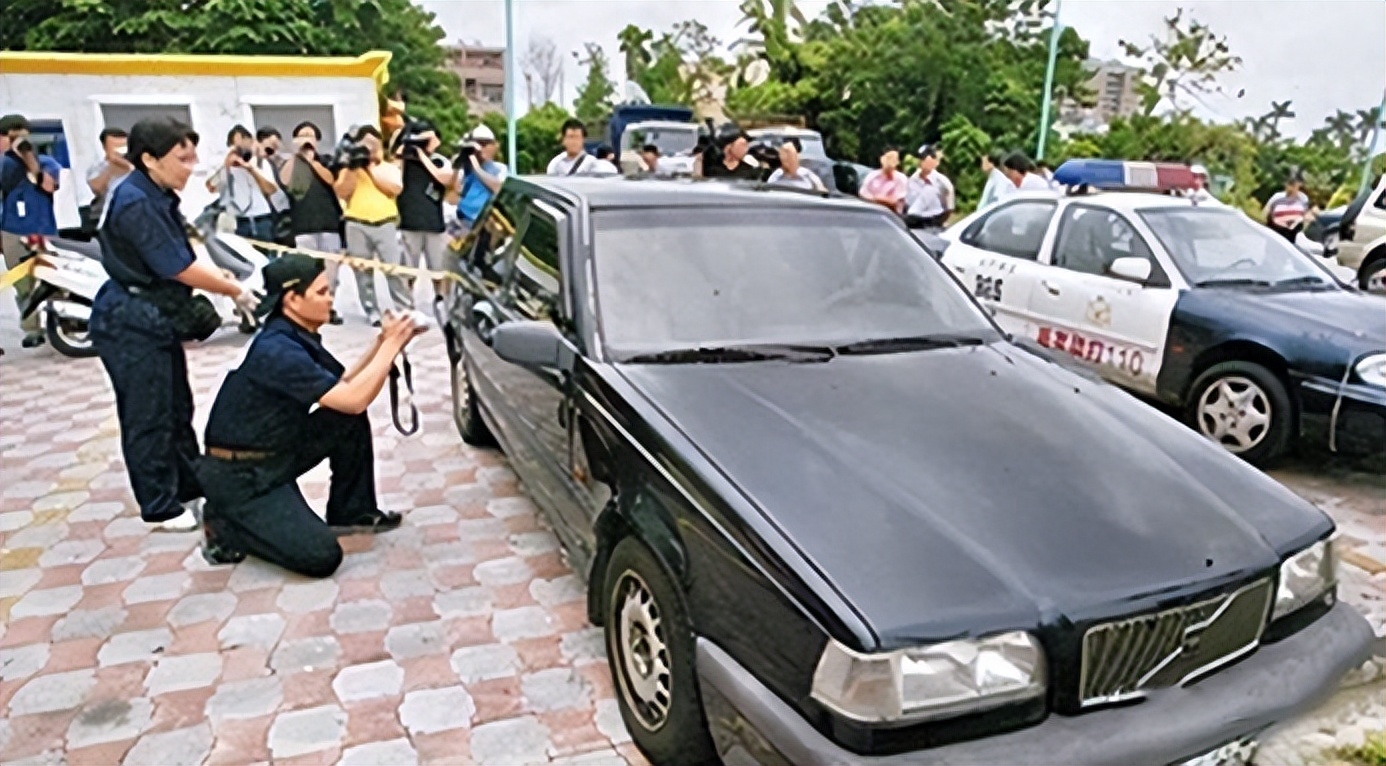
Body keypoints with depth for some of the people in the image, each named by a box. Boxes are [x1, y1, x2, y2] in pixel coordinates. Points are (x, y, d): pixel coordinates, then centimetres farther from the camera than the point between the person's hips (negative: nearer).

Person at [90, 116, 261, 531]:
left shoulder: (157, 197, 9)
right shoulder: (134, 203, -21)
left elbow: (185, 257, 10)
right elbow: (180, 268, -20)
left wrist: (228, 282, -2)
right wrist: (235, 291, -10)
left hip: (157, 320, 10)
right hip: (132, 324, -10)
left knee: (178, 409, 17)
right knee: (149, 418, 0)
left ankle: (191, 488, 30)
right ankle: (160, 507, 11)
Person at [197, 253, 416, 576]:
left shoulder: (300, 337, 3)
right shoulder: (278, 350, -26)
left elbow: (343, 384, 9)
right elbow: (354, 399, -29)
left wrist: (383, 342, -2)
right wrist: (391, 345, -20)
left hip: (277, 454, 9)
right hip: (239, 476, -9)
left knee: (350, 423, -3)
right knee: (321, 556, -17)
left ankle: (351, 512, 13)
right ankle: (224, 526, 4)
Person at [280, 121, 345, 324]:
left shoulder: (325, 161, 18)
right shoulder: (290, 163, 11)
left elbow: (330, 179, -2)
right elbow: (284, 181, -10)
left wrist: (311, 159, -9)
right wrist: (294, 153, -10)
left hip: (329, 222, 2)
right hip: (303, 226, -2)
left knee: (330, 269, 1)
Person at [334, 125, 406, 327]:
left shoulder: (389, 168, 13)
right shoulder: (349, 169, 13)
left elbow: (395, 189, -6)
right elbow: (341, 192, -2)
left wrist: (371, 168, -4)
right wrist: (354, 168, -8)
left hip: (385, 223, -1)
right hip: (356, 224, 1)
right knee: (363, 270, 2)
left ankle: (405, 308, 2)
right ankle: (371, 310, 9)